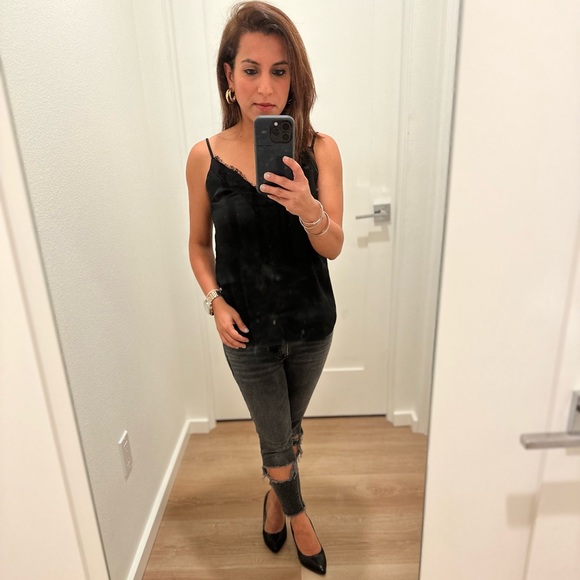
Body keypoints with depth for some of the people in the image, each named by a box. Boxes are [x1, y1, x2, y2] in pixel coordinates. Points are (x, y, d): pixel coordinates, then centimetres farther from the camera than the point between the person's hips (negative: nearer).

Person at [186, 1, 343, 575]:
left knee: (288, 428, 24)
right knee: (276, 439, 15)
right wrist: (216, 301, -12)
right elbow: (199, 244, 2)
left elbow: (333, 247, -16)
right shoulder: (205, 157, -10)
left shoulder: (319, 150, -10)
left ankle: (275, 494, 58)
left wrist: (309, 208, -36)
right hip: (249, 332, -1)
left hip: (311, 325, 1)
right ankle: (297, 515, 49)